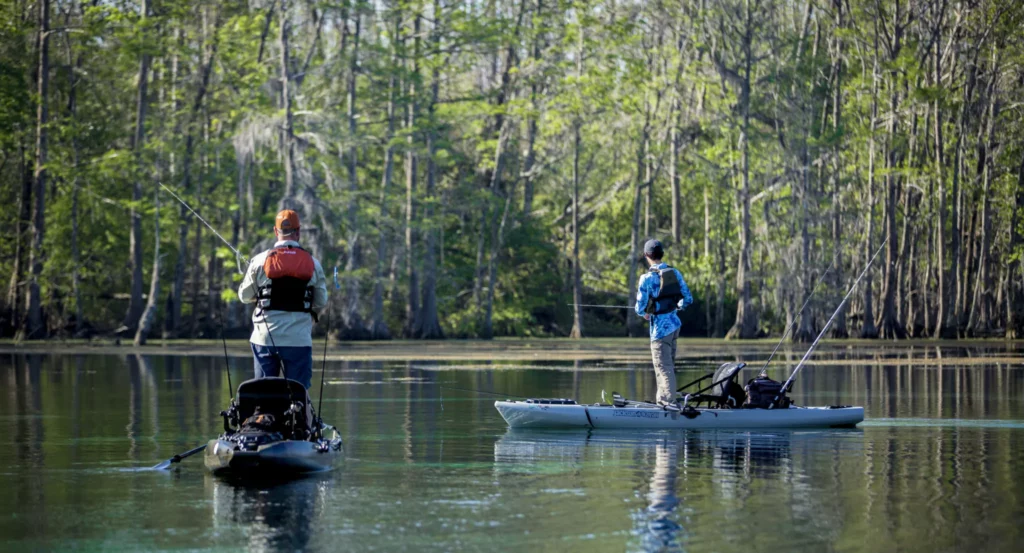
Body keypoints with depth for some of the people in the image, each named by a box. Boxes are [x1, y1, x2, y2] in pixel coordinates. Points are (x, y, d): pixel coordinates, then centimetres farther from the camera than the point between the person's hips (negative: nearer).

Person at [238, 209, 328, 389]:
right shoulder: (313, 264, 1)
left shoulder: (260, 261, -1)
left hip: (265, 337, 0)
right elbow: (322, 302, 5)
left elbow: (244, 296, 8)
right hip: (299, 339, 0)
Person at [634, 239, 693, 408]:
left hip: (660, 327, -7)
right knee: (668, 365, 19)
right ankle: (663, 400, 28)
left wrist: (645, 312, 10)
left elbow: (640, 308, -13)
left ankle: (669, 403, -5)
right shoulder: (675, 273, 3)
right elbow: (688, 299, 6)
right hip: (675, 324, 7)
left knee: (664, 368, -3)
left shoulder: (647, 278, -15)